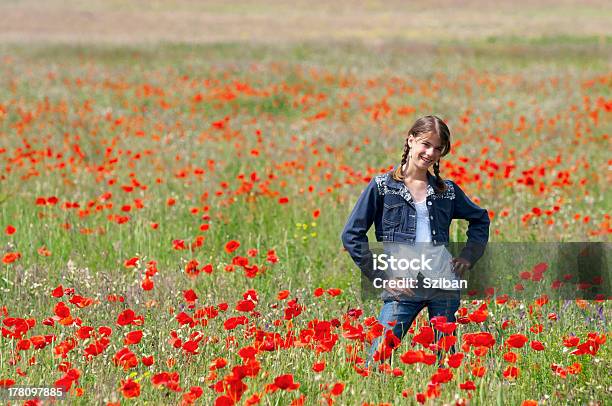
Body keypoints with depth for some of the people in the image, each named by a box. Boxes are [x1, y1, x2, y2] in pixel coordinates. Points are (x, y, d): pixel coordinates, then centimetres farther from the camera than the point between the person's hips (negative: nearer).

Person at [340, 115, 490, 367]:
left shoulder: (447, 190, 11)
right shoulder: (382, 186, 2)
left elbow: (480, 219, 27)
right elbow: (352, 235, 0)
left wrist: (469, 256, 12)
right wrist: (381, 277, -5)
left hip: (444, 283, 3)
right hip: (403, 287, -3)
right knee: (378, 356, -10)